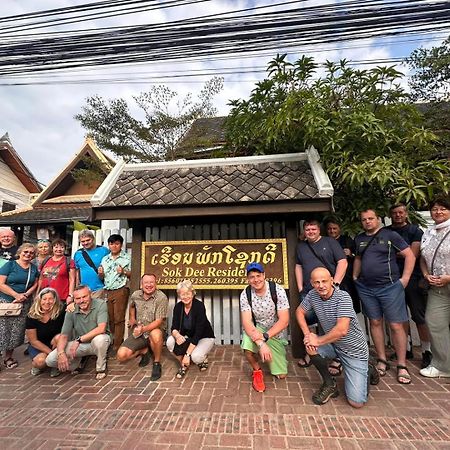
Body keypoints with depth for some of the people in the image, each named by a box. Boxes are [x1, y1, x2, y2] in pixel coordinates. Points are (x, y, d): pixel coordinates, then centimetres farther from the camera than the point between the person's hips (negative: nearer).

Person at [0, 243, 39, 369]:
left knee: (16, 331, 7)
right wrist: (16, 295, -16)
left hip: (24, 303, 4)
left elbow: (35, 284, 9)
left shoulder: (34, 268, 8)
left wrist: (25, 295, -8)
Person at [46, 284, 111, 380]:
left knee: (99, 339, -39)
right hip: (79, 344, 4)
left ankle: (101, 368, -9)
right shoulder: (71, 311, -7)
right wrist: (61, 353, -24)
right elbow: (64, 335, -7)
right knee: (50, 360, -11)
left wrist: (79, 339, -29)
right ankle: (78, 361, 19)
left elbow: (101, 329, -29)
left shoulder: (100, 304, -19)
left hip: (97, 340, -4)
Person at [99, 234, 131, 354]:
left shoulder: (126, 258, -2)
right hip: (107, 291, 4)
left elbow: (132, 274, -2)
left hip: (120, 291, -4)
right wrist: (100, 273, -5)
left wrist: (124, 271, -19)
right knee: (110, 318, 9)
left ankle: (117, 345, 8)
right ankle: (111, 341, 24)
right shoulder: (105, 259, 12)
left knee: (119, 319, 0)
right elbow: (102, 277, 16)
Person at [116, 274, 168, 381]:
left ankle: (157, 363, -14)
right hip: (138, 333, 5)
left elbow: (158, 321, -22)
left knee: (155, 334, -40)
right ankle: (144, 351, 15)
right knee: (121, 356, -13)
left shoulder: (161, 298, -18)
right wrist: (132, 318, 17)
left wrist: (144, 329, -35)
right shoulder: (135, 295, 0)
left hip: (155, 329, -5)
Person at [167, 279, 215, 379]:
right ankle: (183, 365, 2)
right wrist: (177, 335, -37)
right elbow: (174, 328, -12)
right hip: (188, 337, 5)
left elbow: (198, 332, -29)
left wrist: (187, 354, -31)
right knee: (170, 342, -23)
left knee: (195, 357, -32)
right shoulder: (178, 307, -11)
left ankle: (203, 358, 6)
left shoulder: (199, 306, -27)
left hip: (204, 337, -4)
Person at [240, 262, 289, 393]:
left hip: (277, 332, 0)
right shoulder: (245, 294, -17)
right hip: (257, 328, 0)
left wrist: (264, 337, -31)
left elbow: (284, 321, -22)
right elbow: (247, 322, -21)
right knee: (247, 347, -33)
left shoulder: (278, 290, -22)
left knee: (281, 375, 0)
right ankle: (257, 371, 0)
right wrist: (261, 344, -36)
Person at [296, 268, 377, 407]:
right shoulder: (312, 295, -9)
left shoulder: (342, 297, -26)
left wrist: (318, 341, -22)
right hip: (333, 345, 5)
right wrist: (307, 334, -10)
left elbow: (342, 330, -32)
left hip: (354, 350, -5)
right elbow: (300, 311, 5)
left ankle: (367, 371, 23)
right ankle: (330, 384, 4)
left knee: (356, 402, -9)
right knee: (311, 348, -24)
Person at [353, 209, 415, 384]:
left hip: (390, 287, -4)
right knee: (375, 323, 11)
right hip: (366, 288, 4)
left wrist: (405, 278, -7)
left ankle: (402, 366, 16)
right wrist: (355, 277, 14)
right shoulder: (359, 239, 9)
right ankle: (382, 361, 24)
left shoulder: (390, 235, -4)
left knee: (396, 325, 2)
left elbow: (410, 255, -4)